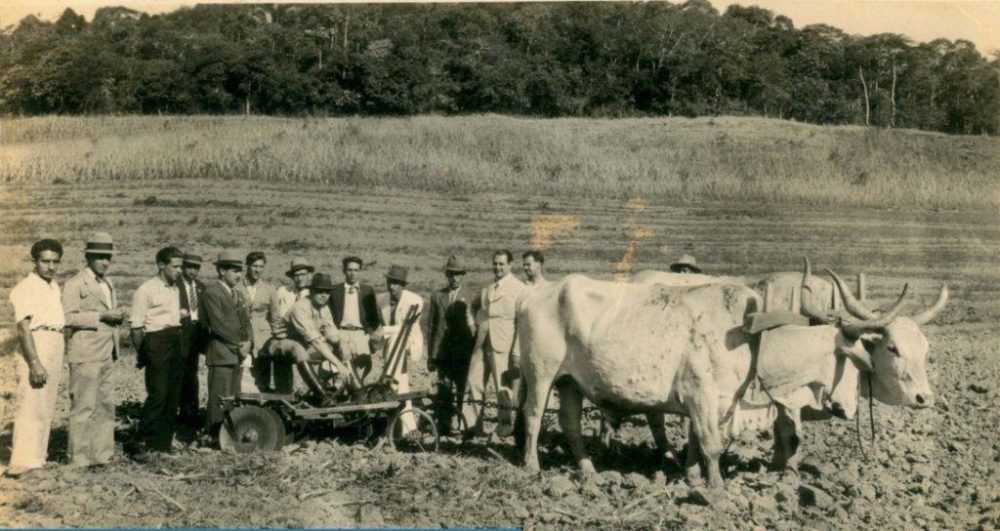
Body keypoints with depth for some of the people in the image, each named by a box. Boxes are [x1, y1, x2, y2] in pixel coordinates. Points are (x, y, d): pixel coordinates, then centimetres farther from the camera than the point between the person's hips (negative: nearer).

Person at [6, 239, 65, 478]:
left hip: (56, 349, 8)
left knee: (46, 408, 10)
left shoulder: (55, 287, 15)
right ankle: (22, 461, -12)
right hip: (35, 349, -8)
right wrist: (35, 363, -24)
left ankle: (38, 456, 15)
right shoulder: (25, 288, -10)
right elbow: (24, 328, -17)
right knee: (30, 406, -12)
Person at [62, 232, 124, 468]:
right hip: (85, 354, -8)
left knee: (105, 406, 10)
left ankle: (103, 455, 17)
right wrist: (101, 316, -19)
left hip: (106, 353, 8)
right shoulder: (75, 284, -5)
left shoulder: (108, 284, 20)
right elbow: (68, 317, -15)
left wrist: (118, 317, 12)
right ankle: (80, 458, 1)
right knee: (84, 406, -5)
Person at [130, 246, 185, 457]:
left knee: (173, 395, 8)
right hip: (156, 343, -7)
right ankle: (144, 442, 0)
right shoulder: (146, 290, -7)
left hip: (176, 343, 7)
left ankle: (163, 442, 17)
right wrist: (141, 355, -9)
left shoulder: (176, 288, 15)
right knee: (157, 394, -11)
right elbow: (136, 326, -8)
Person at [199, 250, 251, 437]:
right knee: (219, 399, -8)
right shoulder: (211, 292, -7)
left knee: (233, 399, 7)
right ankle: (215, 435, -3)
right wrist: (239, 344, -11)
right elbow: (219, 324, -14)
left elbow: (246, 321, 17)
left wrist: (247, 343, -2)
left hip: (238, 353, 8)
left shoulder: (238, 295, 20)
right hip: (221, 353, -8)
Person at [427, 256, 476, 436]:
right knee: (444, 391, -1)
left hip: (463, 353, -1)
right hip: (443, 353, 1)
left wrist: (474, 353, -3)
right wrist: (431, 356, 10)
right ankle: (443, 426, 7)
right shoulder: (437, 296, 11)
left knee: (463, 391, -3)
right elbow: (432, 327, 12)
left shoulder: (470, 297, 5)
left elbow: (475, 326, 5)